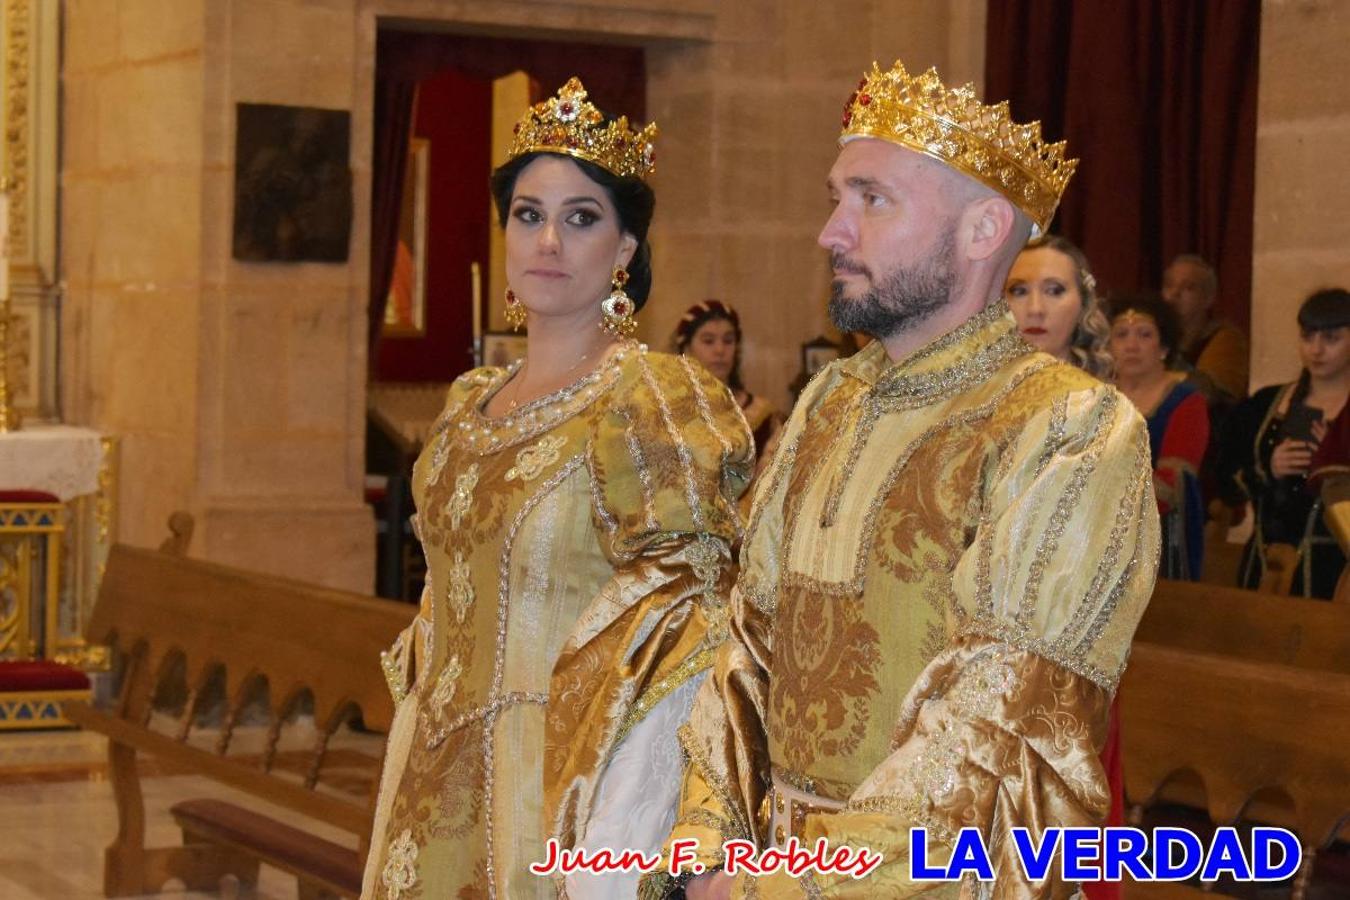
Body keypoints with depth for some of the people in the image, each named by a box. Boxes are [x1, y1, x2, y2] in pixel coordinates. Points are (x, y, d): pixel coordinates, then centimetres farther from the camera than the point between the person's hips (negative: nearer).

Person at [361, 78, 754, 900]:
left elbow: (684, 637, -17)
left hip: (554, 798, -6)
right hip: (439, 795, 7)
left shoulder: (656, 403, -13)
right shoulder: (470, 406, 9)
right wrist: (414, 784, 14)